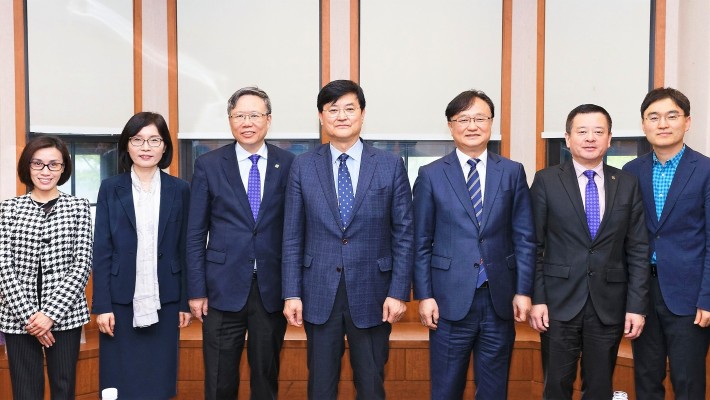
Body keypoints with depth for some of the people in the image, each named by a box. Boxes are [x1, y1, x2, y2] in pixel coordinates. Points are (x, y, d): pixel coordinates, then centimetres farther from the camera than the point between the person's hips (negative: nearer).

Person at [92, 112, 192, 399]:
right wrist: (102, 305, -5)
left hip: (164, 302, 0)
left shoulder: (179, 190, 4)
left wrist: (185, 302, 2)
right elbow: (101, 251, 0)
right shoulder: (110, 189, 3)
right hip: (121, 301, 0)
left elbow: (185, 250, 4)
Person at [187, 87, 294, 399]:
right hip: (224, 288, 0)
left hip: (272, 289, 1)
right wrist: (196, 291, -2)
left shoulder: (288, 164, 2)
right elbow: (196, 233, 2)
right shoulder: (208, 165, 1)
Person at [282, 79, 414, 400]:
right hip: (319, 293, 1)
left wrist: (399, 292, -6)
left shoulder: (391, 165, -1)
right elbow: (292, 237, 2)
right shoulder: (303, 166, 2)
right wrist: (291, 293, -2)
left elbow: (403, 235, -1)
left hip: (371, 294, 0)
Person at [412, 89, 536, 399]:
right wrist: (424, 295, -4)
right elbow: (421, 242, 0)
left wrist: (523, 291, -1)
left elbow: (524, 238, 4)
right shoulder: (431, 175, 0)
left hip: (499, 298, 2)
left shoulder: (513, 172, 4)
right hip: (450, 298, -1)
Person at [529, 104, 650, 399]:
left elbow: (638, 250, 4)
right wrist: (536, 298, -6)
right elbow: (534, 246, -1)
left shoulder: (627, 184, 5)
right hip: (559, 302, -2)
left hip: (609, 304, 2)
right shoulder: (546, 181, -1)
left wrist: (637, 305, -1)